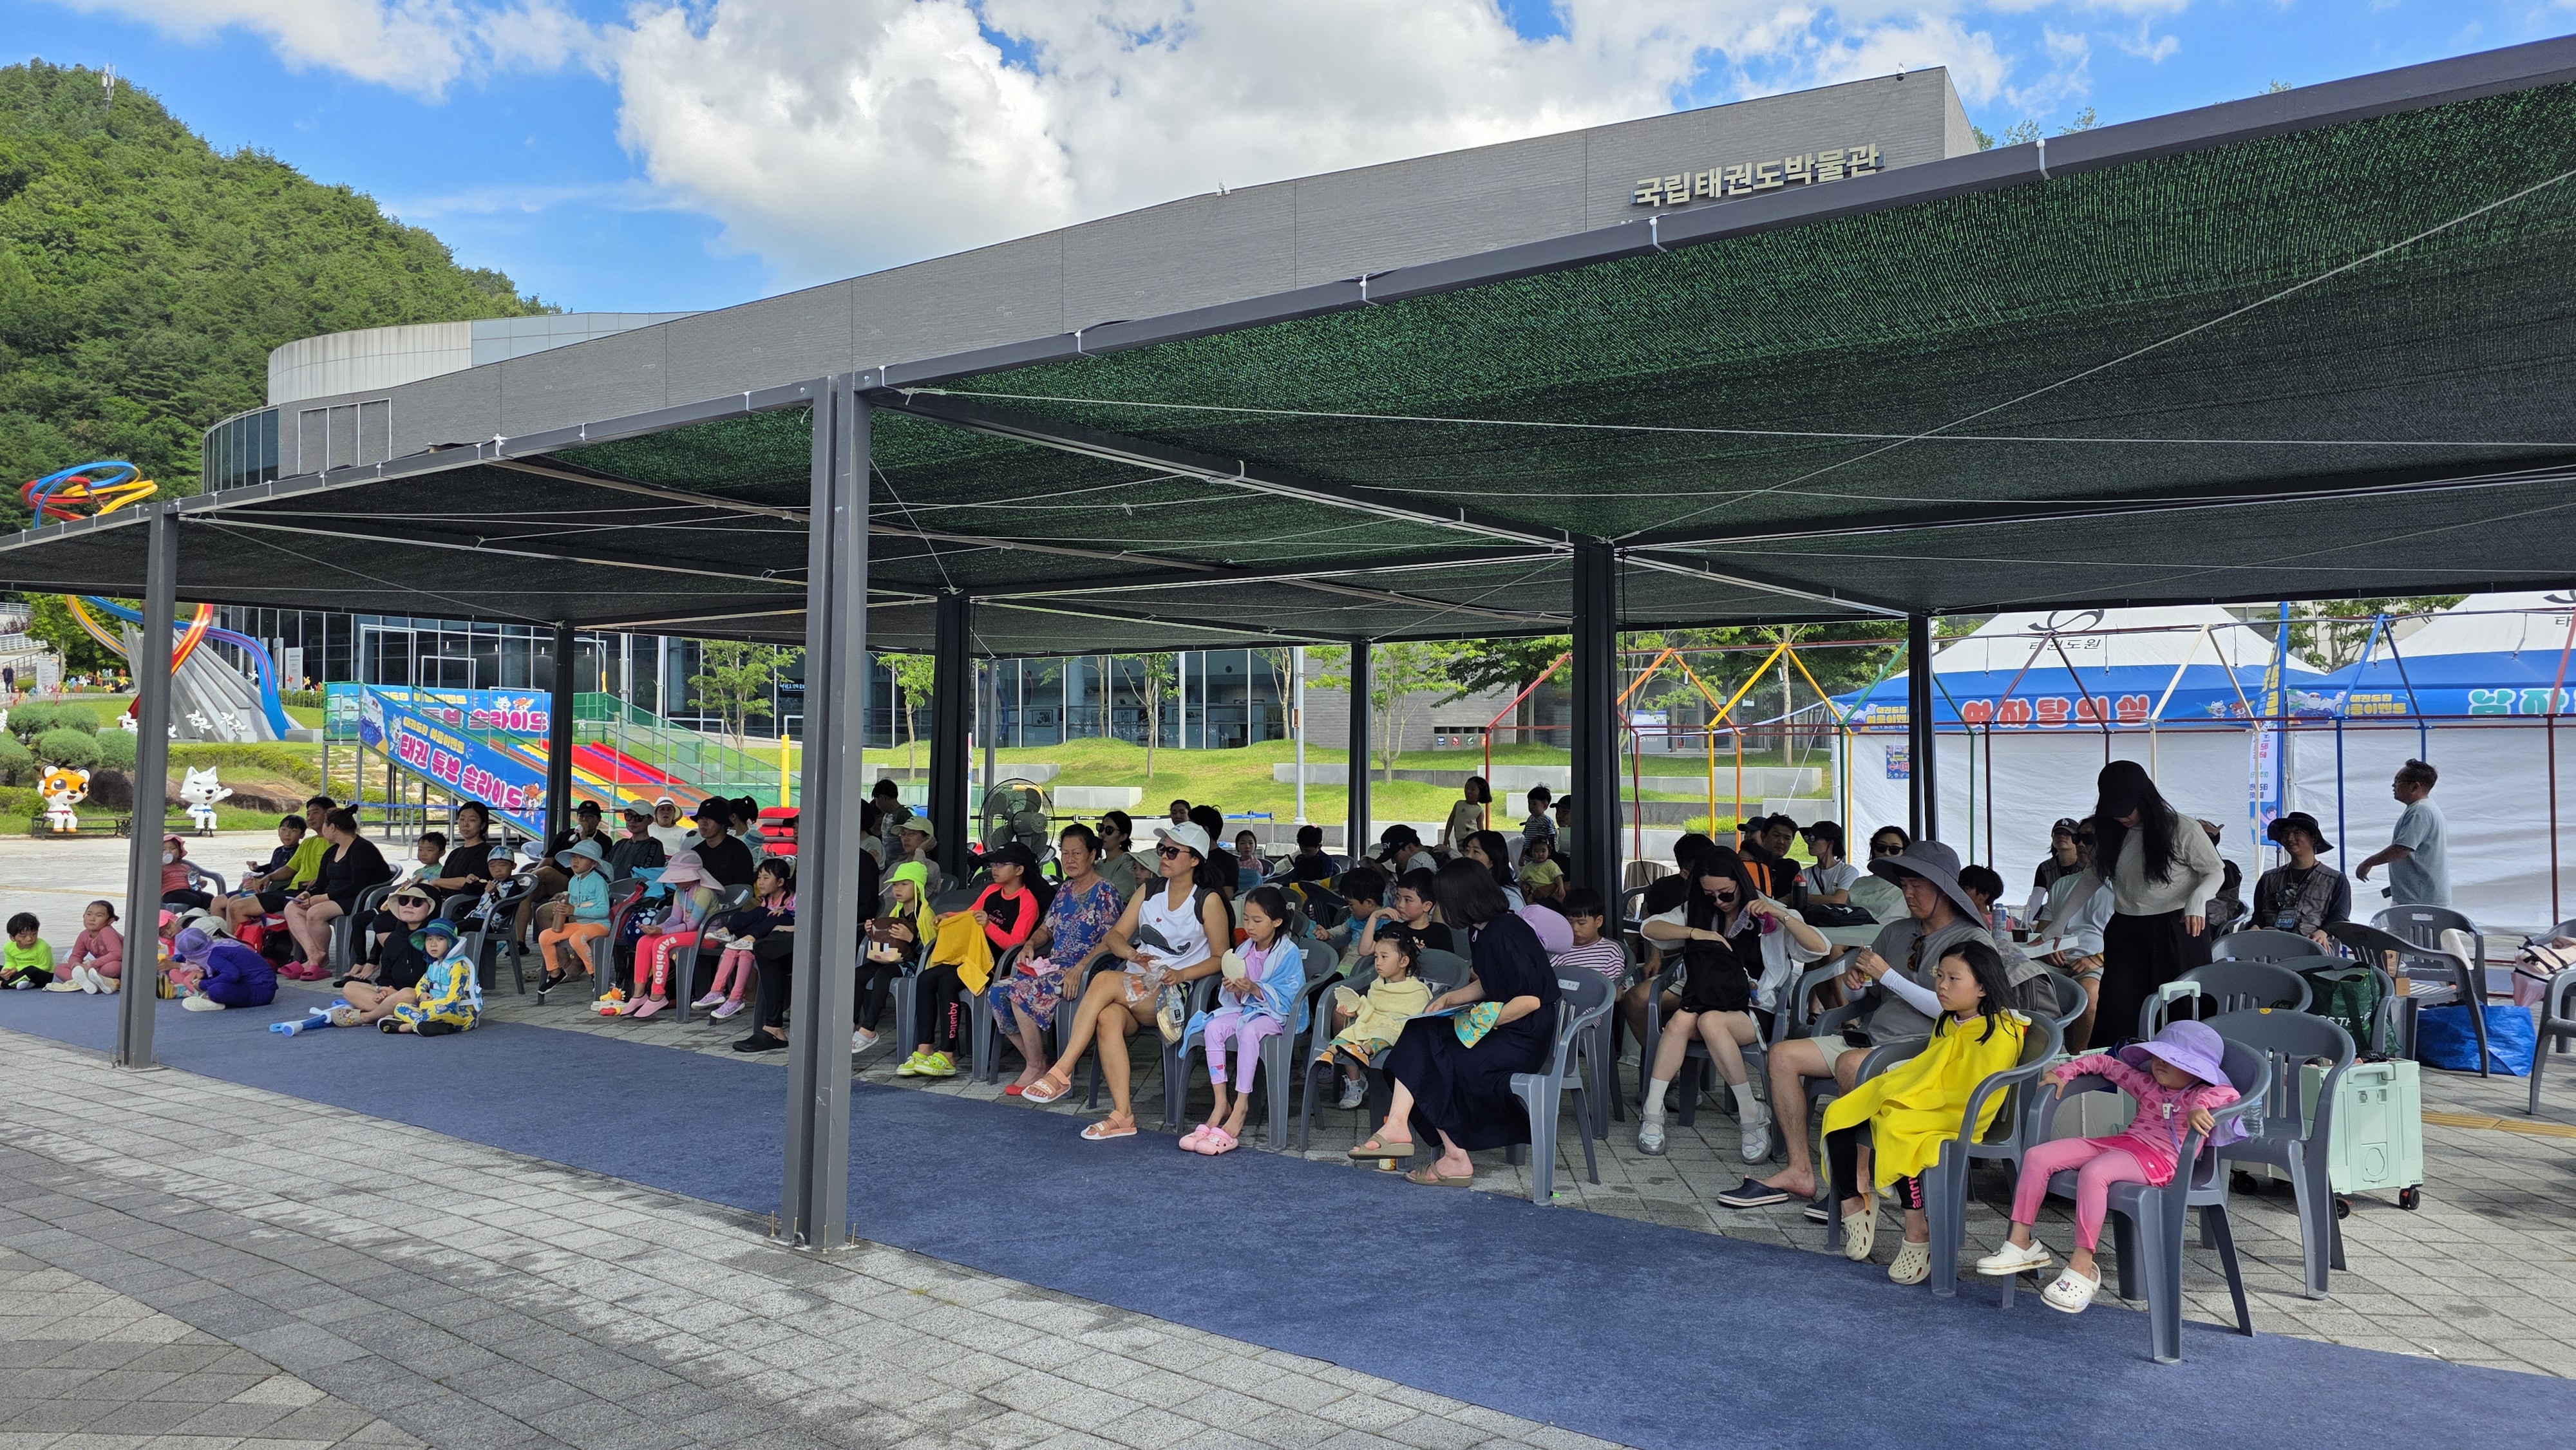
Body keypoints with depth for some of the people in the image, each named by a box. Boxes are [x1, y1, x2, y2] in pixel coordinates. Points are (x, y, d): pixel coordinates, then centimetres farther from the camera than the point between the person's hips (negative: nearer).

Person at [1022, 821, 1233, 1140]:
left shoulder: (1208, 901, 1)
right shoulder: (1148, 894, 17)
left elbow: (1221, 958, 0)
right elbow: (1115, 936, 15)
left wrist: (1181, 975, -16)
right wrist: (1133, 955, -7)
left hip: (1174, 994, -5)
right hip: (1135, 988, 5)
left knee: (1103, 982, -30)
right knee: (1108, 1018, -32)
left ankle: (1061, 1073, -29)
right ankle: (1122, 1116, -34)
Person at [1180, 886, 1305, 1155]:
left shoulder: (1289, 953, -8)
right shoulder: (1243, 950, 10)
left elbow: (1284, 997, -15)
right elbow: (1236, 1000, 10)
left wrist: (1254, 988, -28)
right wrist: (1235, 990, -13)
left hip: (1276, 1014, -6)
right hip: (1244, 1009, 6)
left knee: (1248, 1031, -37)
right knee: (1213, 1027, -24)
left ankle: (1241, 1106, -32)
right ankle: (1221, 1102, -23)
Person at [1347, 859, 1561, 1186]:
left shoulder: (1507, 933, -20)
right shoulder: (1480, 931, 10)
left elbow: (1531, 999, -24)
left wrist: (1485, 1021, -17)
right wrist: (1449, 999, 10)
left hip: (1526, 1034, -9)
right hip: (1497, 1023, 9)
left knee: (1446, 1064, -19)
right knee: (1419, 1034, -7)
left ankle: (1456, 1160, -8)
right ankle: (1397, 1126, -17)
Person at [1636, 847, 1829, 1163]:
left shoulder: (1767, 915, 1)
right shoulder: (1697, 911, 13)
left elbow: (1820, 949, -10)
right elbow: (1648, 928, 2)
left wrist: (1780, 914, -23)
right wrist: (1695, 932, -12)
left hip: (1757, 1013, -3)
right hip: (1708, 1004, 3)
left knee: (1710, 1021, -36)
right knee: (1682, 1019, -32)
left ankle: (1753, 1117, -25)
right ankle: (1653, 1114, -30)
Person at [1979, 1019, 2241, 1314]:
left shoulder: (2199, 1096, 3)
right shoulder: (2147, 1085, 23)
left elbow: (2229, 1093, -19)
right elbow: (2106, 1063, 32)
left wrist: (2199, 1106, -36)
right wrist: (2064, 1072, 21)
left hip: (2160, 1159, -8)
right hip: (2119, 1143, 8)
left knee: (2093, 1173, -38)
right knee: (2038, 1156, -7)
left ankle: (2082, 1267, -30)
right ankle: (2020, 1242, -4)